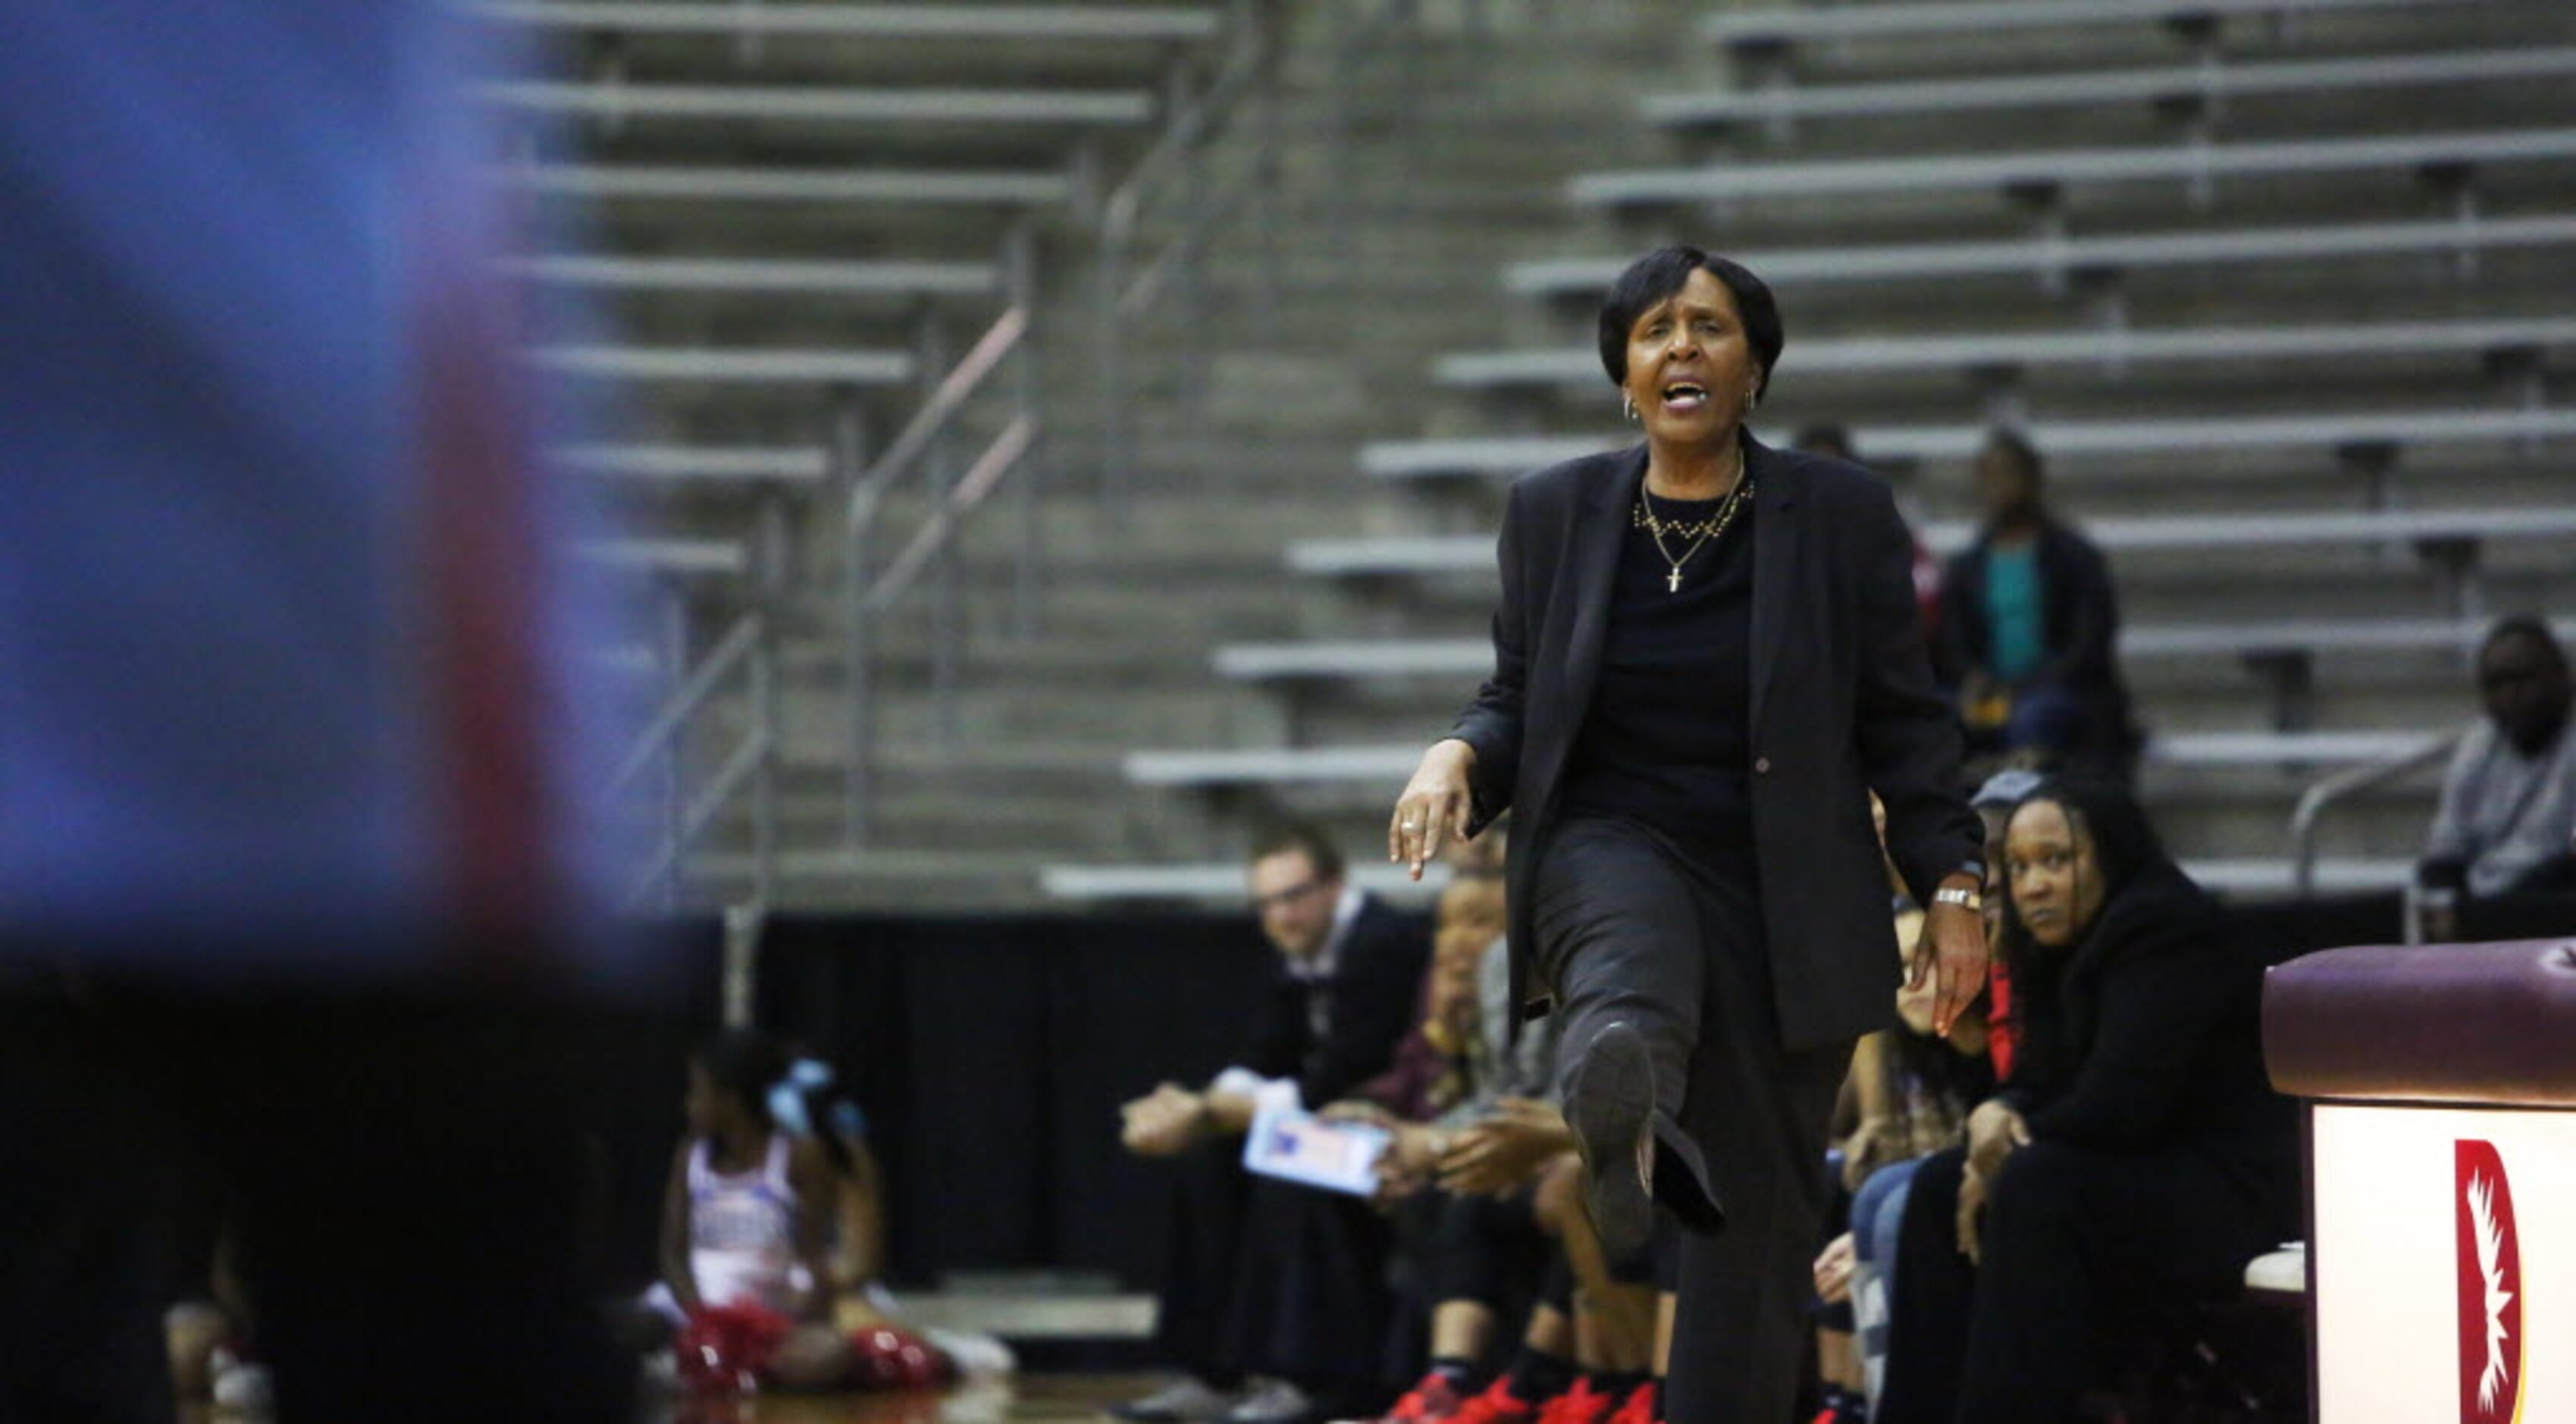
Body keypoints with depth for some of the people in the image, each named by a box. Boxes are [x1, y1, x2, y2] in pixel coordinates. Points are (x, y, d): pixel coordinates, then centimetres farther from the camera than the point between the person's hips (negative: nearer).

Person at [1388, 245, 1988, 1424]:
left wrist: (1951, 886, 0)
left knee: (1760, 1206, 1)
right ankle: (1624, 1138, -73)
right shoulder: (1555, 510, 5)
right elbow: (1517, 699, 11)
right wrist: (1459, 754, -11)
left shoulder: (1839, 513, 1)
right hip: (1613, 841, -1)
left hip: (1784, 893, 1)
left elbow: (1904, 723, 4)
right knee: (1630, 975, -39)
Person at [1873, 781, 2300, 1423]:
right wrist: (1994, 1116, -8)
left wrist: (2011, 1145, -9)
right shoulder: (2072, 951, 14)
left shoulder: (2165, 932, -16)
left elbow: (2116, 1108, -24)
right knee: (1943, 1187, 5)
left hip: (2235, 1196, -10)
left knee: (2035, 1189, -30)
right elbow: (2039, 1087, 17)